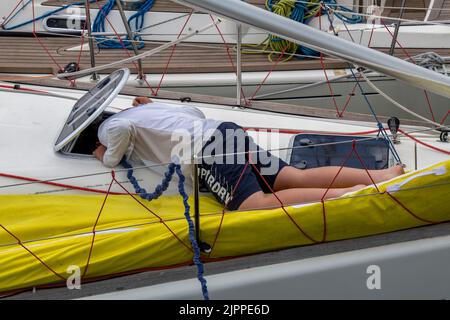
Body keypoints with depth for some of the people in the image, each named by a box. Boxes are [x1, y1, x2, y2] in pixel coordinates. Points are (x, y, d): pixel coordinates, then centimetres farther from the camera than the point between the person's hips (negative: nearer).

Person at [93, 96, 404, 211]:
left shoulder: (108, 127, 13)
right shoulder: (147, 109, 35)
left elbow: (123, 129, -13)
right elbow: (197, 112, 38)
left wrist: (106, 157, 8)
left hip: (208, 149, -8)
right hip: (226, 129, 8)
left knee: (258, 205, -25)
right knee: (299, 178, -4)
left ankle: (347, 195, -41)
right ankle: (381, 175, -19)